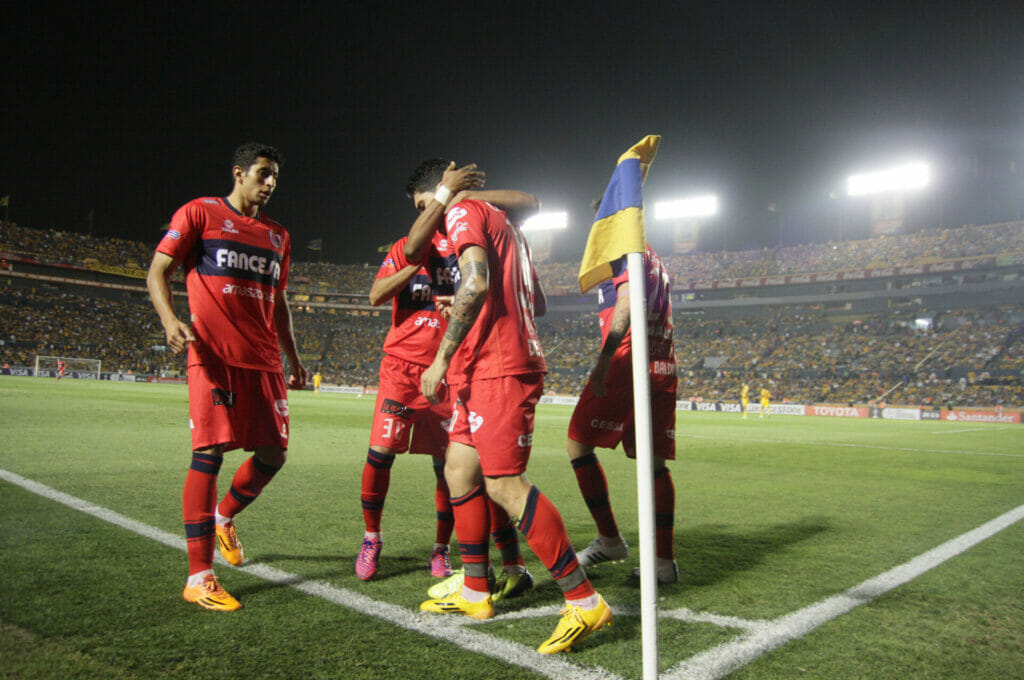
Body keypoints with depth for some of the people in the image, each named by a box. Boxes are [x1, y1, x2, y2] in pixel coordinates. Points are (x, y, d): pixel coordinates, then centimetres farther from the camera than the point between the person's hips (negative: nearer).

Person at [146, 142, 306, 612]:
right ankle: (198, 578, -2)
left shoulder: (277, 235, 21)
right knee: (210, 454, -9)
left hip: (264, 361, 6)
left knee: (274, 453, 4)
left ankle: (224, 517, 34)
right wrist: (170, 319, -19)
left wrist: (294, 359, 23)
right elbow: (157, 272, 0)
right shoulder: (200, 213, 5)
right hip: (214, 357, -6)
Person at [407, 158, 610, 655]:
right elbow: (537, 298, 28)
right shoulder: (502, 222, 27)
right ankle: (475, 594, 23)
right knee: (458, 473, 13)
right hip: (487, 371, 10)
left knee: (503, 484, -13)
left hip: (496, 370, -10)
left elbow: (476, 283, -20)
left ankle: (585, 602, -8)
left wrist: (442, 358, -19)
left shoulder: (465, 212, -2)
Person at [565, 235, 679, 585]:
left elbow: (626, 304, -15)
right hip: (664, 368, 9)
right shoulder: (656, 260, 26)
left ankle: (610, 540, 4)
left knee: (578, 446, 1)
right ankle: (665, 560, 5)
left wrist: (604, 359, -23)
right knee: (654, 461, 7)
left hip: (628, 360, -9)